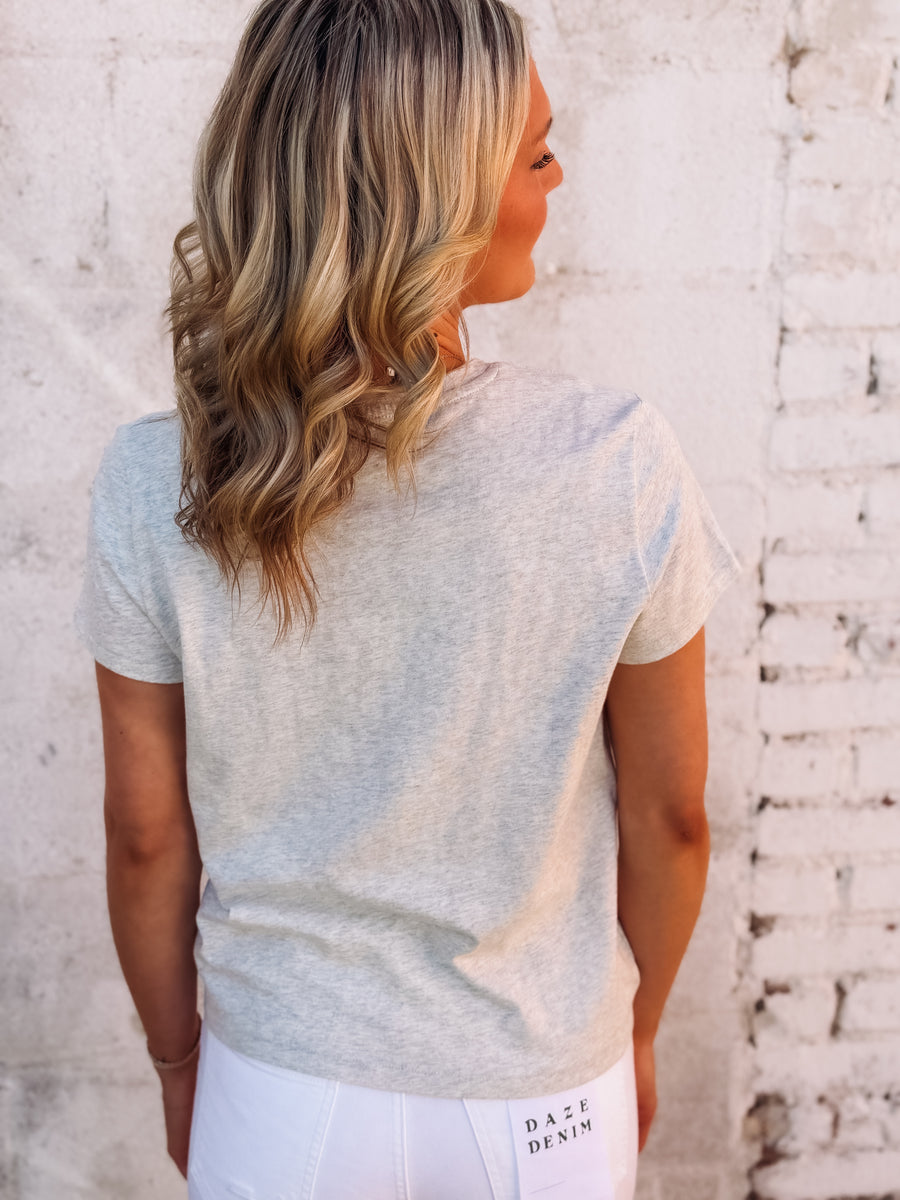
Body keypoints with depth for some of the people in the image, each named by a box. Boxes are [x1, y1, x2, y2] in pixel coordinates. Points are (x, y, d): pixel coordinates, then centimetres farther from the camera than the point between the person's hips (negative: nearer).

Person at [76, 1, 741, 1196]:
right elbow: (669, 816, -11)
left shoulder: (154, 491, -19)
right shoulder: (619, 464, -22)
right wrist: (635, 1035, 8)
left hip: (283, 1098, 1)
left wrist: (179, 1058, 10)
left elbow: (147, 837, -8)